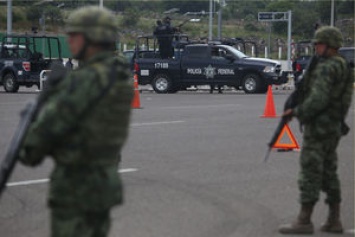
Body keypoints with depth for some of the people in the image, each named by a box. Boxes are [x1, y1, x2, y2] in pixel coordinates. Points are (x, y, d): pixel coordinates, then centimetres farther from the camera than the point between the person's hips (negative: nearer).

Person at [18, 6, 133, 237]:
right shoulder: (120, 77, 9)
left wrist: (29, 151, -1)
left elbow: (51, 121, -19)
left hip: (76, 188, -9)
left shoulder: (87, 79, -21)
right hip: (104, 181, 9)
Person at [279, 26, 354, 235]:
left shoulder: (325, 69, -17)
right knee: (329, 173, 13)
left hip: (319, 127, -10)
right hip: (334, 126, 10)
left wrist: (296, 112, -15)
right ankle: (334, 221, 15)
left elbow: (318, 100, -26)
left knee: (310, 173, -5)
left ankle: (304, 221, -3)